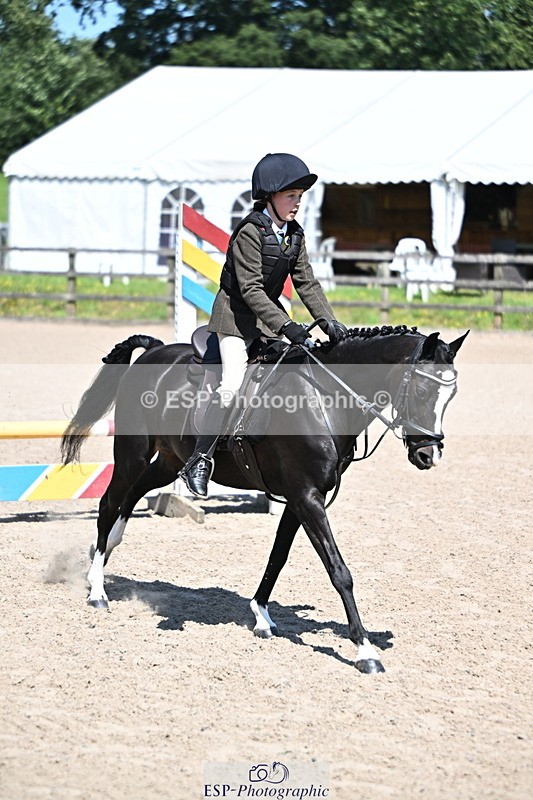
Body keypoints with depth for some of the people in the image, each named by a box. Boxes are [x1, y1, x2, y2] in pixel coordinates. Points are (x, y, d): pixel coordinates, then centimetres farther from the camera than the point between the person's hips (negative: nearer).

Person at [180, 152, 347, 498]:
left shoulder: (295, 235, 4)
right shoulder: (250, 232, -19)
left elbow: (307, 283, 5)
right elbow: (250, 288, -24)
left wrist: (329, 321, -10)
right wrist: (286, 326, -31)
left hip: (270, 316, 8)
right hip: (237, 316, -8)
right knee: (233, 382, -22)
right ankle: (200, 460, -16)